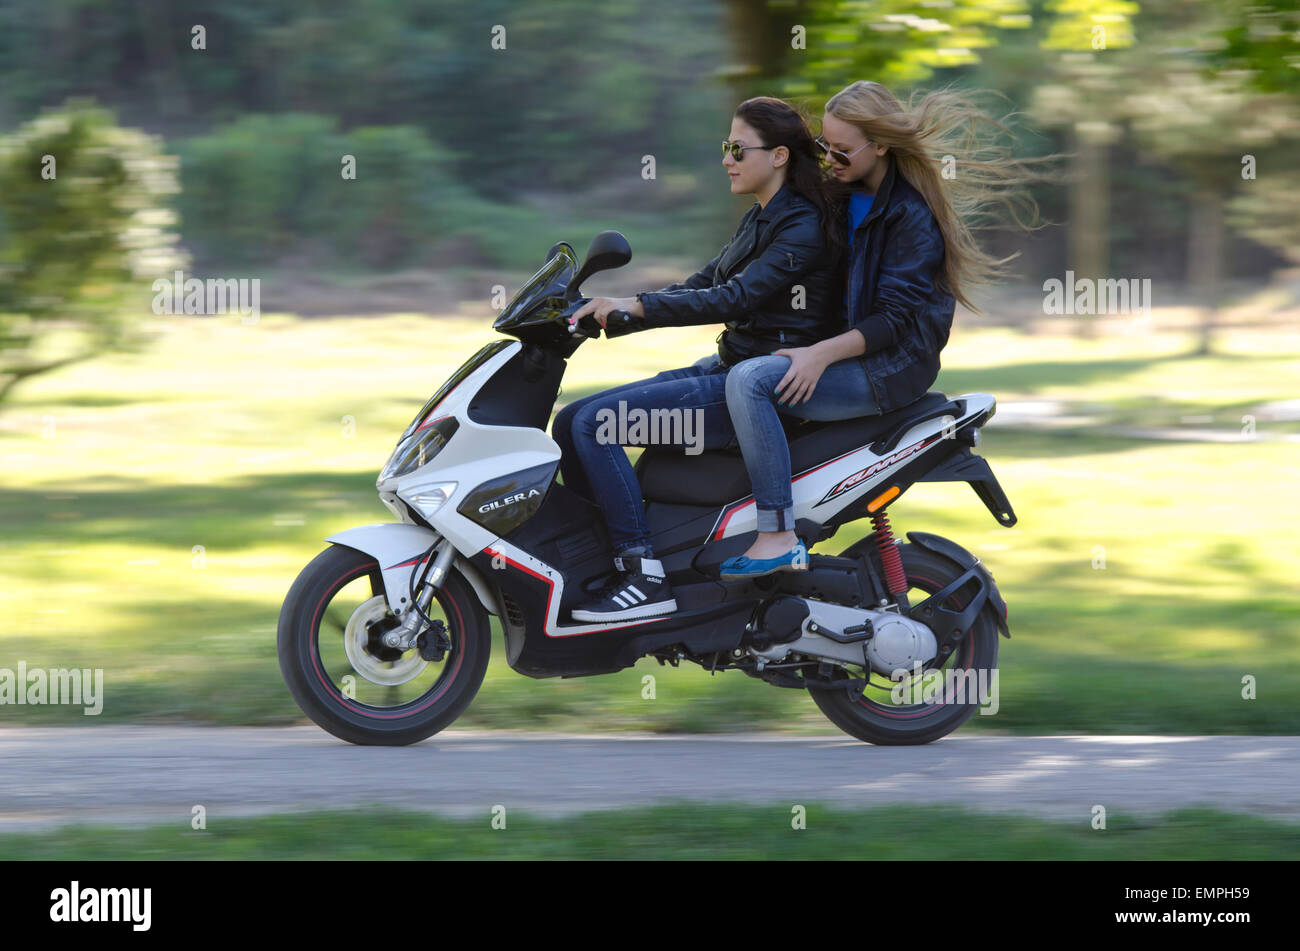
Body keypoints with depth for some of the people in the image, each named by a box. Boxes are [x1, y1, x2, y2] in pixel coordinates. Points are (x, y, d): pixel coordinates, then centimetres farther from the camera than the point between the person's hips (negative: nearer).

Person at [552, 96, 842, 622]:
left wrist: (636, 306, -29)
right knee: (570, 423, 3)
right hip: (726, 369, 10)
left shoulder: (803, 228, -14)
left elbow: (735, 298, -25)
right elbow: (701, 285, 16)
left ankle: (645, 577, -21)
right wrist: (608, 310, 4)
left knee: (596, 422, -21)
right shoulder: (759, 219, 16)